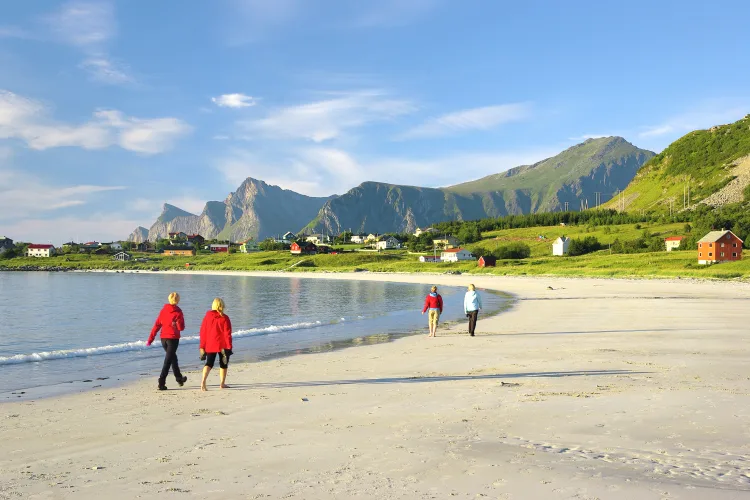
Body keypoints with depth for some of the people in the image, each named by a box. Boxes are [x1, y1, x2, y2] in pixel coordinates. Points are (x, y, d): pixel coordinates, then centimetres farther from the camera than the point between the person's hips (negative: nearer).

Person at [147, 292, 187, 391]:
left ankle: (179, 378, 35)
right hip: (173, 338, -5)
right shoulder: (178, 312, -9)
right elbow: (181, 328, -8)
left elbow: (157, 325, 3)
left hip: (163, 338, 5)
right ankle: (161, 383, -11)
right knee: (168, 361, -3)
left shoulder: (163, 310, 3)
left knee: (173, 357, 22)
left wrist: (150, 339, 4)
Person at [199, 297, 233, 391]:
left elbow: (203, 331, 3)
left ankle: (203, 381, -16)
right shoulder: (224, 318, -9)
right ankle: (222, 383, 18)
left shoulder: (207, 316, 0)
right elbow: (227, 333, -11)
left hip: (210, 345, 2)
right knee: (223, 363, 14)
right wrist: (228, 347, -6)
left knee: (209, 363, 6)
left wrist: (202, 346, 10)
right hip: (222, 345, -2)